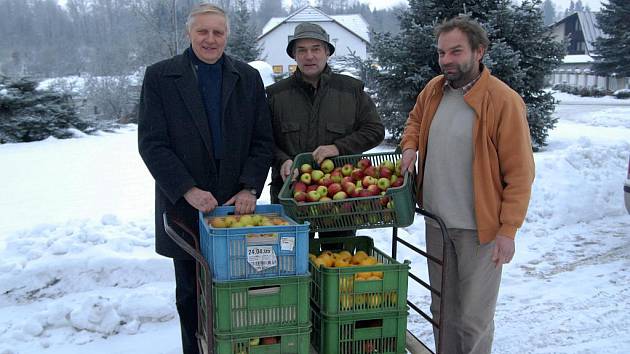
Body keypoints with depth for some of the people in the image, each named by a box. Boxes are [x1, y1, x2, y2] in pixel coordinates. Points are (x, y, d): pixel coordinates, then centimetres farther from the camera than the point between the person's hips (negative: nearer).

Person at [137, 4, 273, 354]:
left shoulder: (248, 78, 6)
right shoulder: (159, 76, -2)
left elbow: (262, 141, 4)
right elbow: (151, 143, -7)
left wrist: (250, 188, -9)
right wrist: (188, 190, -16)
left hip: (236, 203, 1)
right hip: (184, 205, -1)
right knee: (191, 293, 11)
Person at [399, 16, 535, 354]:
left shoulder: (503, 101, -15)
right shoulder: (433, 90, 4)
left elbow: (519, 173, -13)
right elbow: (414, 120, 25)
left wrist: (508, 230, -15)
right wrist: (410, 146, 3)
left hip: (480, 228, -6)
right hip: (436, 222, 6)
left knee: (473, 319, 2)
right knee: (442, 310, 18)